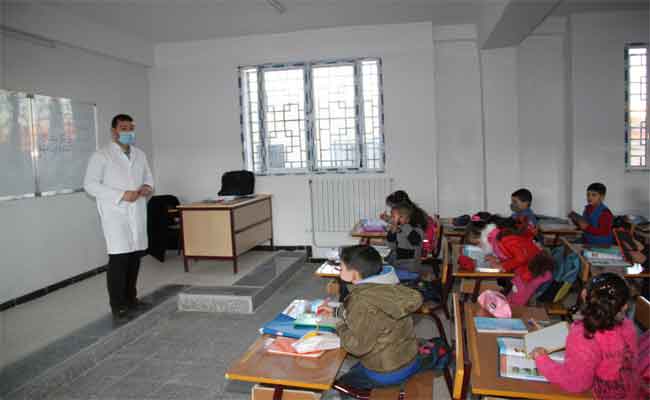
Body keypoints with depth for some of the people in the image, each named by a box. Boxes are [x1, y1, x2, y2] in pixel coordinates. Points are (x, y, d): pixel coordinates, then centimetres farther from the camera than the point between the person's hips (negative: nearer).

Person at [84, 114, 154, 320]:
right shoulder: (101, 155, -3)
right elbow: (90, 184, -9)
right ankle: (118, 305, 0)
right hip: (115, 213, -5)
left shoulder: (140, 154, 15)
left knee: (135, 256, 8)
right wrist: (121, 195, -17)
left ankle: (131, 298, 20)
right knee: (119, 257, -9)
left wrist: (148, 187, -2)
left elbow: (148, 177, 23)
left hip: (137, 212, 6)